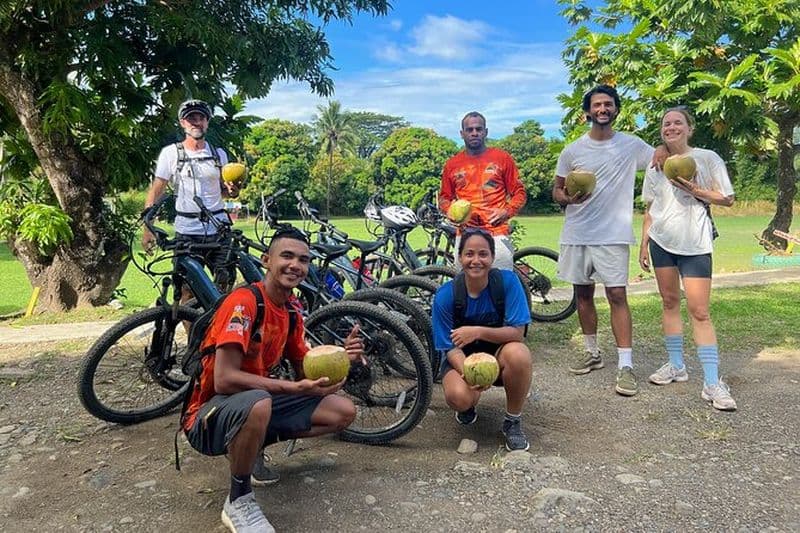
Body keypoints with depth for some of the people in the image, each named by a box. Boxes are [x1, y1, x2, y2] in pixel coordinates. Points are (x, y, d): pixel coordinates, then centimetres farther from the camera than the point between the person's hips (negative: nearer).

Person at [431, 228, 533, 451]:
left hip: (498, 353, 1)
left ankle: (513, 421, -8)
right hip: (463, 356, 0)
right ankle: (468, 408, 10)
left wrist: (478, 331, -36)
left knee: (517, 353, -35)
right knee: (459, 397, -33)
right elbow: (451, 347, -14)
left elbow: (517, 332, -20)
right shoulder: (445, 296, -18)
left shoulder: (507, 281, -18)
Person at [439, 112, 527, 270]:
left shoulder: (503, 158, 6)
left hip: (497, 233, -2)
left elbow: (519, 192, 7)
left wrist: (506, 212, -11)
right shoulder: (452, 164, 11)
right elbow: (444, 198, 19)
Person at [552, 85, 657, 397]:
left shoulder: (632, 146, 2)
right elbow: (556, 190, 9)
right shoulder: (572, 151, 5)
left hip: (613, 234, -3)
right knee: (583, 292, 11)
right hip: (577, 233, 3)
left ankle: (626, 365, -5)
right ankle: (591, 352, 26)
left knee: (617, 295, -8)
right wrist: (568, 197, -12)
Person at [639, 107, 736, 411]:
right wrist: (644, 243, 10)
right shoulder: (655, 166, 11)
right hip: (661, 241, 4)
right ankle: (676, 366, 20)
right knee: (669, 302, 9)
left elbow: (727, 199, 0)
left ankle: (712, 383, -5)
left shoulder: (707, 158, 0)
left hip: (695, 244, -4)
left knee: (699, 311, -9)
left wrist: (695, 191, -15)